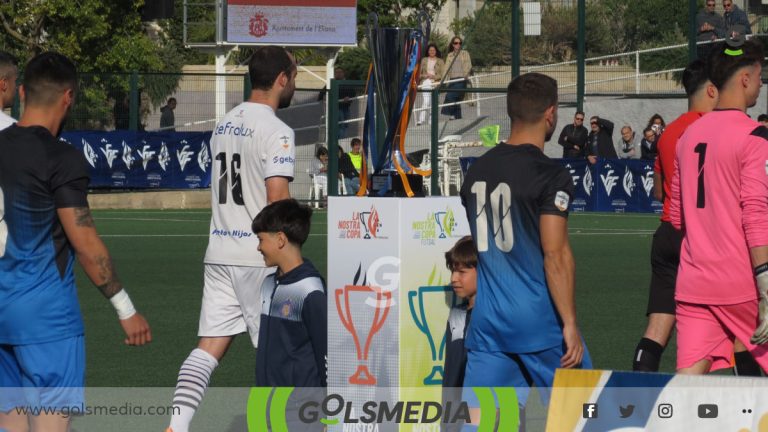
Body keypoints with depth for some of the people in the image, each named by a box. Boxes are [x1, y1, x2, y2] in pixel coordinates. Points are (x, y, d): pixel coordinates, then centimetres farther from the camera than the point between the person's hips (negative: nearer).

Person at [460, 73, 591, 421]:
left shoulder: (477, 171, 10)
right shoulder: (550, 175, -11)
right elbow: (555, 255, -17)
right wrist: (570, 324, -14)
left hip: (486, 319, 6)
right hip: (539, 318, -5)